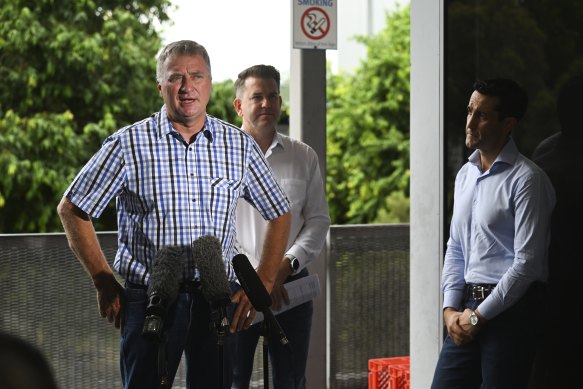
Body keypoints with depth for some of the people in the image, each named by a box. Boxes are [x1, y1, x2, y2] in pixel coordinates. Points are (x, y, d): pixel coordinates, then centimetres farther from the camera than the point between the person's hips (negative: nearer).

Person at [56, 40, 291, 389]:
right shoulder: (129, 144, -2)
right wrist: (104, 283, 2)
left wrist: (263, 285, 7)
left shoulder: (240, 146, 6)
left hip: (220, 298, 2)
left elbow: (280, 215, 17)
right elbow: (72, 210, 5)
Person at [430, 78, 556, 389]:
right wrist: (451, 308, 4)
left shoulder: (526, 179, -10)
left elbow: (528, 262, -15)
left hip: (510, 308, -7)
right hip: (468, 309, 7)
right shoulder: (466, 174, 14)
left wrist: (478, 316, -12)